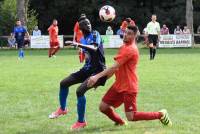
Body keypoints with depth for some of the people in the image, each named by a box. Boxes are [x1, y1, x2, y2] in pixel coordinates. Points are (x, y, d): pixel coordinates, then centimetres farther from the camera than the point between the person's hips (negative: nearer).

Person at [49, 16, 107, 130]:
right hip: (87, 69, 9)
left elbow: (95, 48, -32)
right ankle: (62, 109, 33)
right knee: (64, 83, 11)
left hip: (97, 70, -9)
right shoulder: (83, 40, 10)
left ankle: (81, 121, -10)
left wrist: (78, 44, -43)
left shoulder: (95, 34, -12)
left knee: (80, 90, -26)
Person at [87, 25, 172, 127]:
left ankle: (161, 114, 8)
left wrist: (97, 76, -27)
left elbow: (114, 67, -24)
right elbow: (116, 68, 19)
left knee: (131, 117, -9)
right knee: (103, 107, 4)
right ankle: (121, 122, 27)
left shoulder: (130, 49, -18)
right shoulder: (124, 47, 13)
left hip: (128, 88, -9)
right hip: (119, 85, 9)